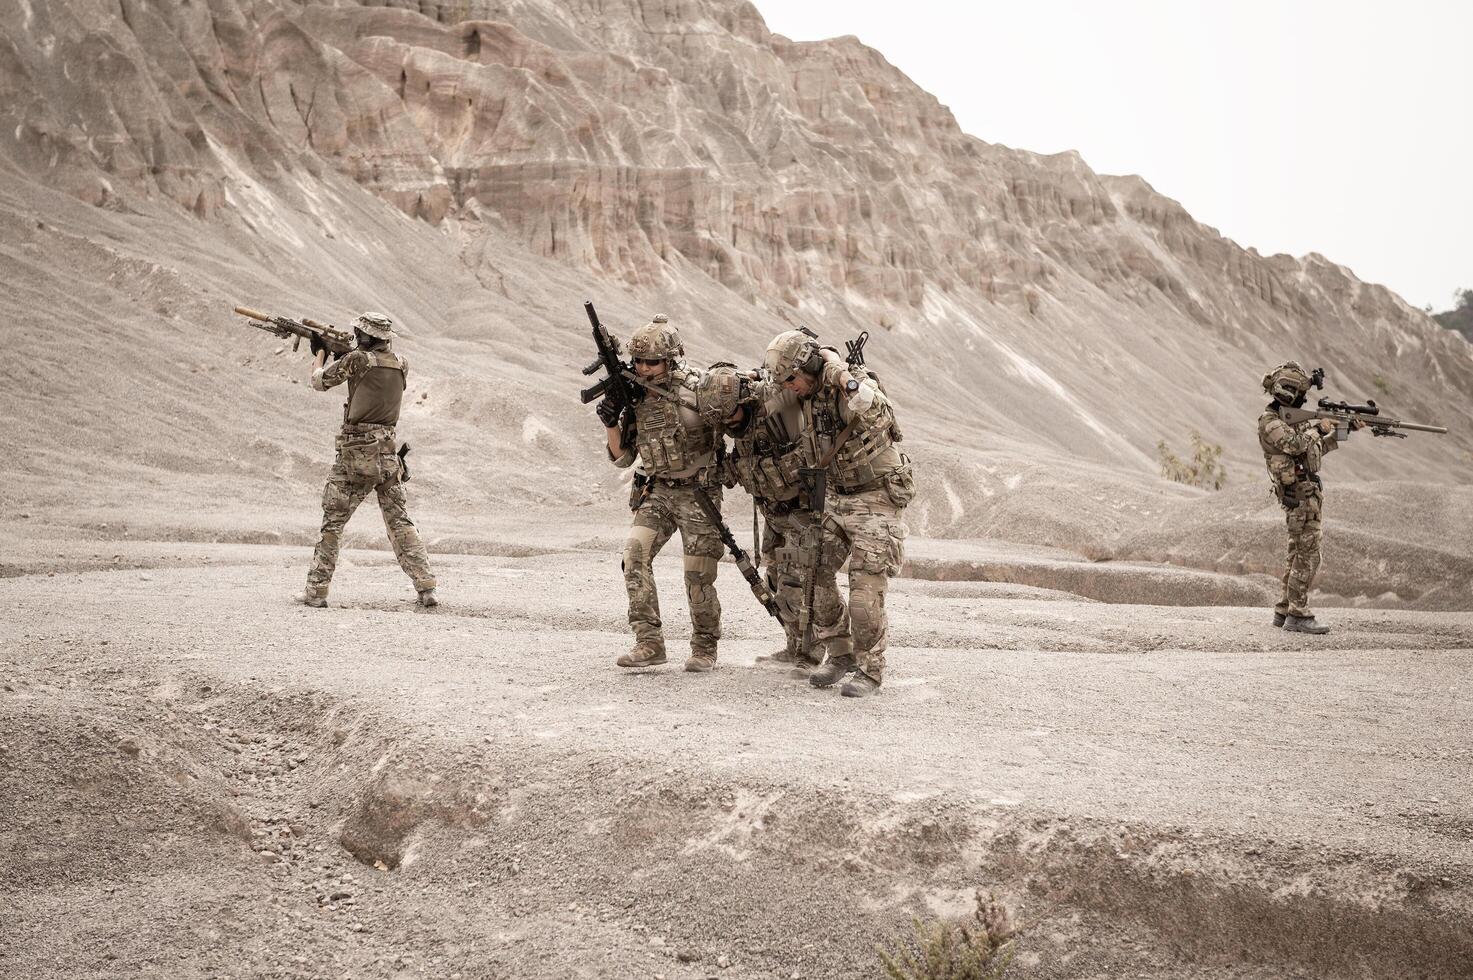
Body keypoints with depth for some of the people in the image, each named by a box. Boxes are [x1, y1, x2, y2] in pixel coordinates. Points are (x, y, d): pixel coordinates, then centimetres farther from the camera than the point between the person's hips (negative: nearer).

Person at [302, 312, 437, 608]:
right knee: (399, 521, 10)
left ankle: (316, 591, 5)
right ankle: (426, 588, 4)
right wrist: (341, 349, 25)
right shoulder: (401, 364, 6)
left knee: (332, 523, 4)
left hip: (356, 453, -5)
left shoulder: (357, 359, -11)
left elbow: (320, 381, 3)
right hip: (388, 453, 5)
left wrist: (320, 352, 22)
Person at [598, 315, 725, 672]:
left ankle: (704, 648, 17)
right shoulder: (634, 396, 4)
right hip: (656, 491, 4)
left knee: (698, 577, -4)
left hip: (698, 493, -4)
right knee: (634, 556, -16)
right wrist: (611, 421, -9)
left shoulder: (696, 386, -10)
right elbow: (621, 456, 9)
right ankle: (649, 643, -10)